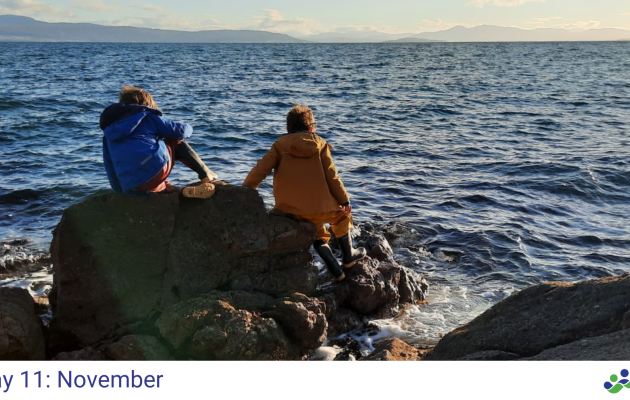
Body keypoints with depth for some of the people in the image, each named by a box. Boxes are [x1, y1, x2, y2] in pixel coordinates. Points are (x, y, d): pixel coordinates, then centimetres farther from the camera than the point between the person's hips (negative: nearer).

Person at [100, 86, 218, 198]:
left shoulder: (108, 130, 26)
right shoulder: (147, 116, 14)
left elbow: (110, 167, 25)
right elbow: (181, 131, 13)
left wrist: (120, 190, 33)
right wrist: (188, 128, 37)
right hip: (156, 166, -3)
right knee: (176, 142, 26)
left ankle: (185, 191, 7)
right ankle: (205, 174, 20)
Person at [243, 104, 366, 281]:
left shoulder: (280, 146, 6)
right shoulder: (319, 145, 3)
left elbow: (260, 169, -4)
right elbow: (332, 177, 1)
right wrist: (345, 200, 9)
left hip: (290, 209, 2)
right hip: (320, 206, -2)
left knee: (317, 233, 28)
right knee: (342, 216, 30)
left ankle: (336, 270, 26)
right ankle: (348, 256, 40)